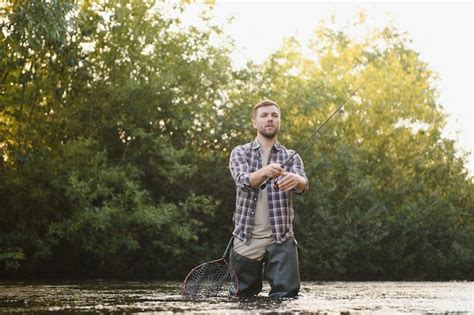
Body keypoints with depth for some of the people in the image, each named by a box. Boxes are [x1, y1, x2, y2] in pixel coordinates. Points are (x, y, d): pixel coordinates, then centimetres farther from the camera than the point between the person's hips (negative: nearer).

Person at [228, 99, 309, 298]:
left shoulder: (291, 157, 8)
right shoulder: (240, 153, 6)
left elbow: (303, 185, -13)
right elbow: (244, 180, -16)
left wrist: (295, 179, -39)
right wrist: (265, 172, -39)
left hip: (281, 238, 0)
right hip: (247, 238, 0)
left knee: (286, 296, -9)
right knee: (244, 298, 6)